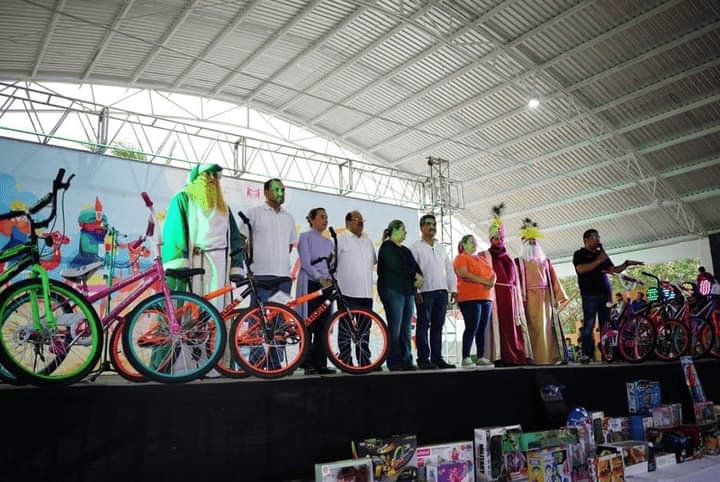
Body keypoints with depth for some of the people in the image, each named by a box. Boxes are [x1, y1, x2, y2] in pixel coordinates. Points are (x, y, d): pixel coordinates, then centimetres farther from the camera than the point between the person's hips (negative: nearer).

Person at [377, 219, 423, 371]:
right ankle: (394, 363, -6)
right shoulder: (387, 247, -1)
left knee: (406, 329, 5)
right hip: (393, 291, -8)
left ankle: (407, 361, 7)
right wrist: (415, 275, -7)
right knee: (395, 329, -9)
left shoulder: (405, 250, 24)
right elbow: (396, 267, -14)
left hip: (407, 291, 8)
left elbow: (415, 266, 13)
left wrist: (419, 278, -8)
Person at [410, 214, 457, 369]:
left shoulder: (441, 248, 20)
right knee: (423, 326, -3)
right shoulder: (416, 247, 2)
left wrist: (453, 289, 10)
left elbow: (449, 269, 19)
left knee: (438, 326, 8)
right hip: (424, 292, -5)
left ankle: (437, 358, 12)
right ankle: (423, 359, -1)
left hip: (442, 291, 6)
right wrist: (415, 290, -15)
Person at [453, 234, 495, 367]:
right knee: (472, 328, -12)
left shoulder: (482, 259, 24)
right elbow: (464, 274, -14)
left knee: (482, 329, 5)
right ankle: (466, 358, -9)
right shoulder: (461, 258, 2)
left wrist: (492, 282, -6)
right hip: (469, 298, -7)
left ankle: (481, 357, 9)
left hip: (486, 298, 7)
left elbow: (493, 273, 18)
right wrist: (485, 281, -15)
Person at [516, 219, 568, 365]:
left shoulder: (545, 260, 19)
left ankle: (549, 356, -1)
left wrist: (557, 296, 7)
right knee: (533, 326, -6)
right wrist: (520, 298, -15)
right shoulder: (520, 261, 6)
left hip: (545, 297, 3)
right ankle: (534, 357, -8)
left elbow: (553, 279, 14)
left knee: (547, 325, -1)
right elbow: (518, 281, -4)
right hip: (530, 297, -3)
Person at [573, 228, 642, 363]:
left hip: (605, 293, 5)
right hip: (589, 295, -5)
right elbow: (581, 269, -12)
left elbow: (615, 270, 19)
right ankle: (586, 354, -9)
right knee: (588, 325, -9)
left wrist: (626, 264, 3)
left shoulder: (602, 254, 21)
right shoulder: (579, 254, 5)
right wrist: (598, 261, -11)